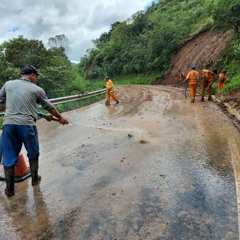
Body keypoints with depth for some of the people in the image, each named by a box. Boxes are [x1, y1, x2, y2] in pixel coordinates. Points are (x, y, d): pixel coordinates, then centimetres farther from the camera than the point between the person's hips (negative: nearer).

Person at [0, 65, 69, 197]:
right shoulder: (37, 89, 3)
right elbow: (49, 107, 11)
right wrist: (60, 118, 25)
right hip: (26, 125, -3)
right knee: (33, 154, 19)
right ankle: (35, 179, 32)